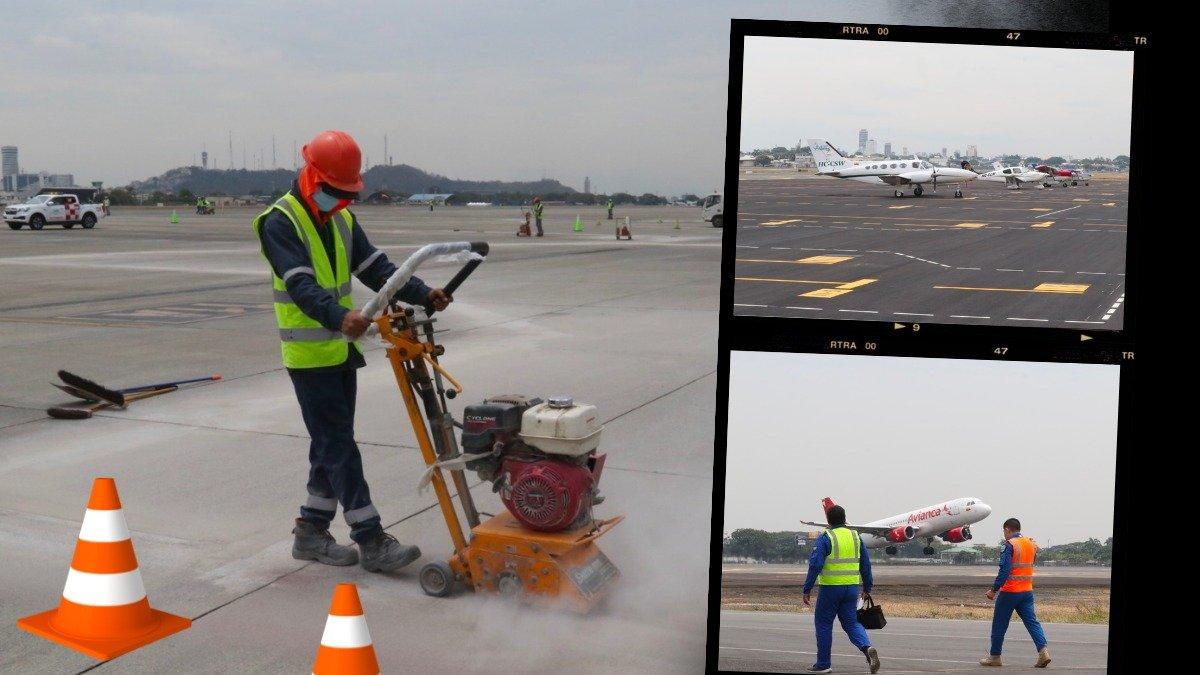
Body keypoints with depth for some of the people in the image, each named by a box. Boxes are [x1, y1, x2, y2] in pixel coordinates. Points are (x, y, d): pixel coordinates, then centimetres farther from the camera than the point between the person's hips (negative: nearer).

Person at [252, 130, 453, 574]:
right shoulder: (281, 223, -14)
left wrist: (422, 294, -7)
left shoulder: (342, 220, 12)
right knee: (339, 445, -8)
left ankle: (311, 533, 23)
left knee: (331, 444, 12)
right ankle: (372, 543, -7)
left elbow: (375, 267, 8)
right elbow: (301, 285, -27)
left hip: (342, 348, 8)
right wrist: (339, 316, -44)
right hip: (309, 353, -8)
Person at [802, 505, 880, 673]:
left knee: (823, 623, 8)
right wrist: (867, 587, 22)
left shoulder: (825, 538, -9)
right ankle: (867, 648, -13)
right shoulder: (855, 536, 8)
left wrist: (807, 589, -12)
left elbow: (815, 565, -16)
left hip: (831, 588, -5)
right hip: (852, 587, 5)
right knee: (851, 622, 13)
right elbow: (866, 564, 13)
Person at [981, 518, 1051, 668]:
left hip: (1010, 592, -6)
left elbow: (1004, 570, -19)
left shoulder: (1010, 545, -12)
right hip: (1027, 591, 6)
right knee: (1032, 621, 2)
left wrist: (994, 590, -15)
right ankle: (1043, 651, -15)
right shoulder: (1031, 543, 10)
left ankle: (994, 656, 13)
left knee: (999, 624, 5)